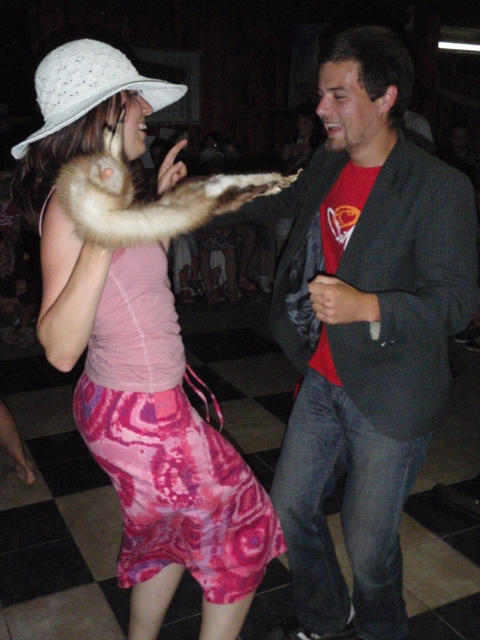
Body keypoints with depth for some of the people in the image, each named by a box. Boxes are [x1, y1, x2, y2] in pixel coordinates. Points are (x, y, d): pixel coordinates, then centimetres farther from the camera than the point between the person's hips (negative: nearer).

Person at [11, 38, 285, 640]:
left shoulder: (103, 187, 6)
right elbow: (60, 348, -27)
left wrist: (160, 203, 13)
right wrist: (102, 237, -36)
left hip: (123, 401, 9)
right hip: (143, 416, -9)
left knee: (170, 536, 26)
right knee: (243, 531, 11)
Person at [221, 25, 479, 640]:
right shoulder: (325, 167, 4)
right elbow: (267, 201, 22)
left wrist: (366, 306, -36)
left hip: (387, 398, -6)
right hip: (322, 381, 7)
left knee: (368, 546, 8)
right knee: (290, 512, 17)